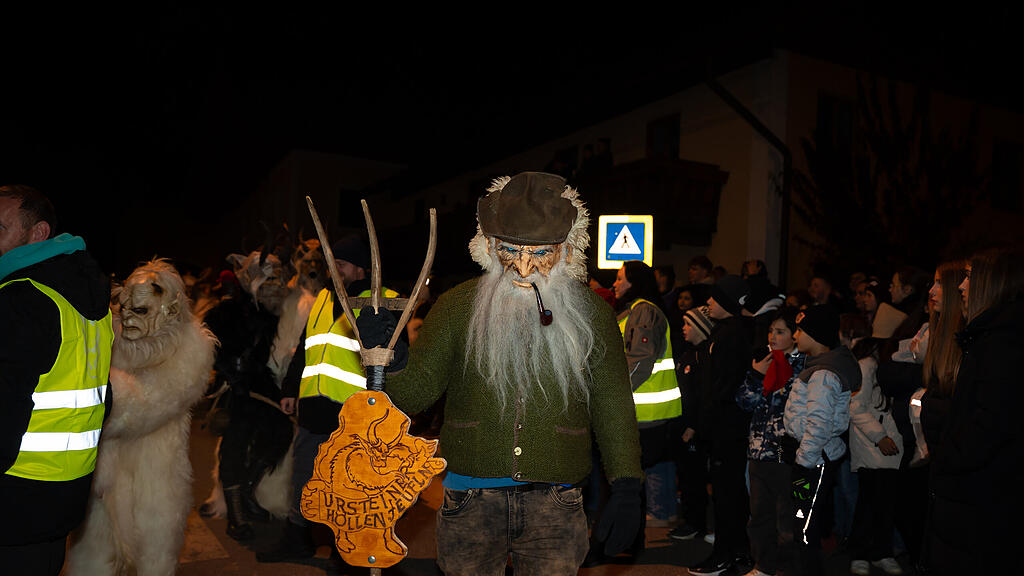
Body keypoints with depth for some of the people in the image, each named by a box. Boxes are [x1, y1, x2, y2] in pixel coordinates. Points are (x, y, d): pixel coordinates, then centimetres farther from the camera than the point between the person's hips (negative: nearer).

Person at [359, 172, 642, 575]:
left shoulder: (590, 314, 1)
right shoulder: (457, 307, -2)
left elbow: (613, 407, 5)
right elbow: (416, 391, -1)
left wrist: (626, 487, -2)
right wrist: (389, 361, -21)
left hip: (554, 505, 0)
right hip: (470, 500, 0)